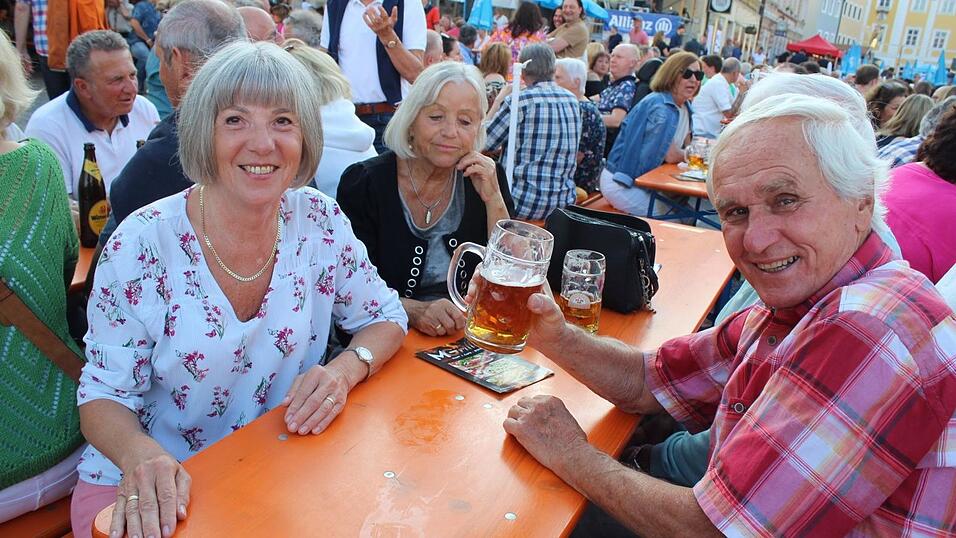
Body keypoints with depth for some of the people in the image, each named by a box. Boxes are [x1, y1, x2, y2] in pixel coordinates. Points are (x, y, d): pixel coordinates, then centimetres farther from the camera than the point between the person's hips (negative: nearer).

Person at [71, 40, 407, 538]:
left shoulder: (318, 221, -8)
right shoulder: (141, 246, -15)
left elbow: (385, 316, 2)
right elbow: (104, 395, -8)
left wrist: (345, 368, -17)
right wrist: (143, 458, -29)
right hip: (149, 493, -2)